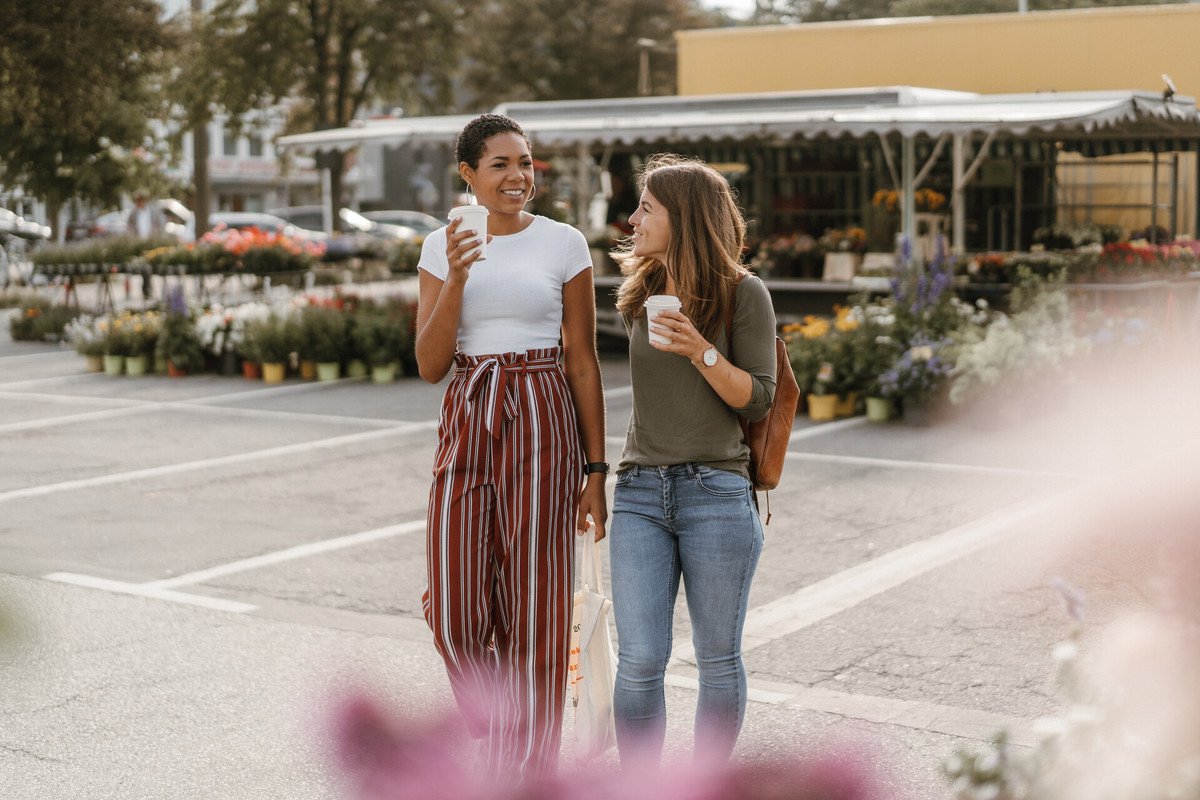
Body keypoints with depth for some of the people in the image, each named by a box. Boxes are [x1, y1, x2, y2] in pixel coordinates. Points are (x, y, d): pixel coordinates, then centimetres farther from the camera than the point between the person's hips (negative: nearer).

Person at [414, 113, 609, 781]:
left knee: (534, 608, 0)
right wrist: (457, 278, -15)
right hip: (468, 425, 3)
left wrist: (596, 470, -1)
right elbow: (430, 366, -1)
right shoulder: (442, 248, 6)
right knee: (457, 613, 1)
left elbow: (584, 361, 1)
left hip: (545, 425, -2)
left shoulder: (564, 244, 0)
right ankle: (505, 732, 29)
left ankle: (528, 770, 16)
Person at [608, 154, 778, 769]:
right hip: (639, 493, 4)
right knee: (639, 661, -3)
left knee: (717, 660, 6)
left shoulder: (743, 293, -3)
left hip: (716, 493, -3)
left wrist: (701, 350, -17)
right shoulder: (640, 295, 12)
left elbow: (757, 400, -7)